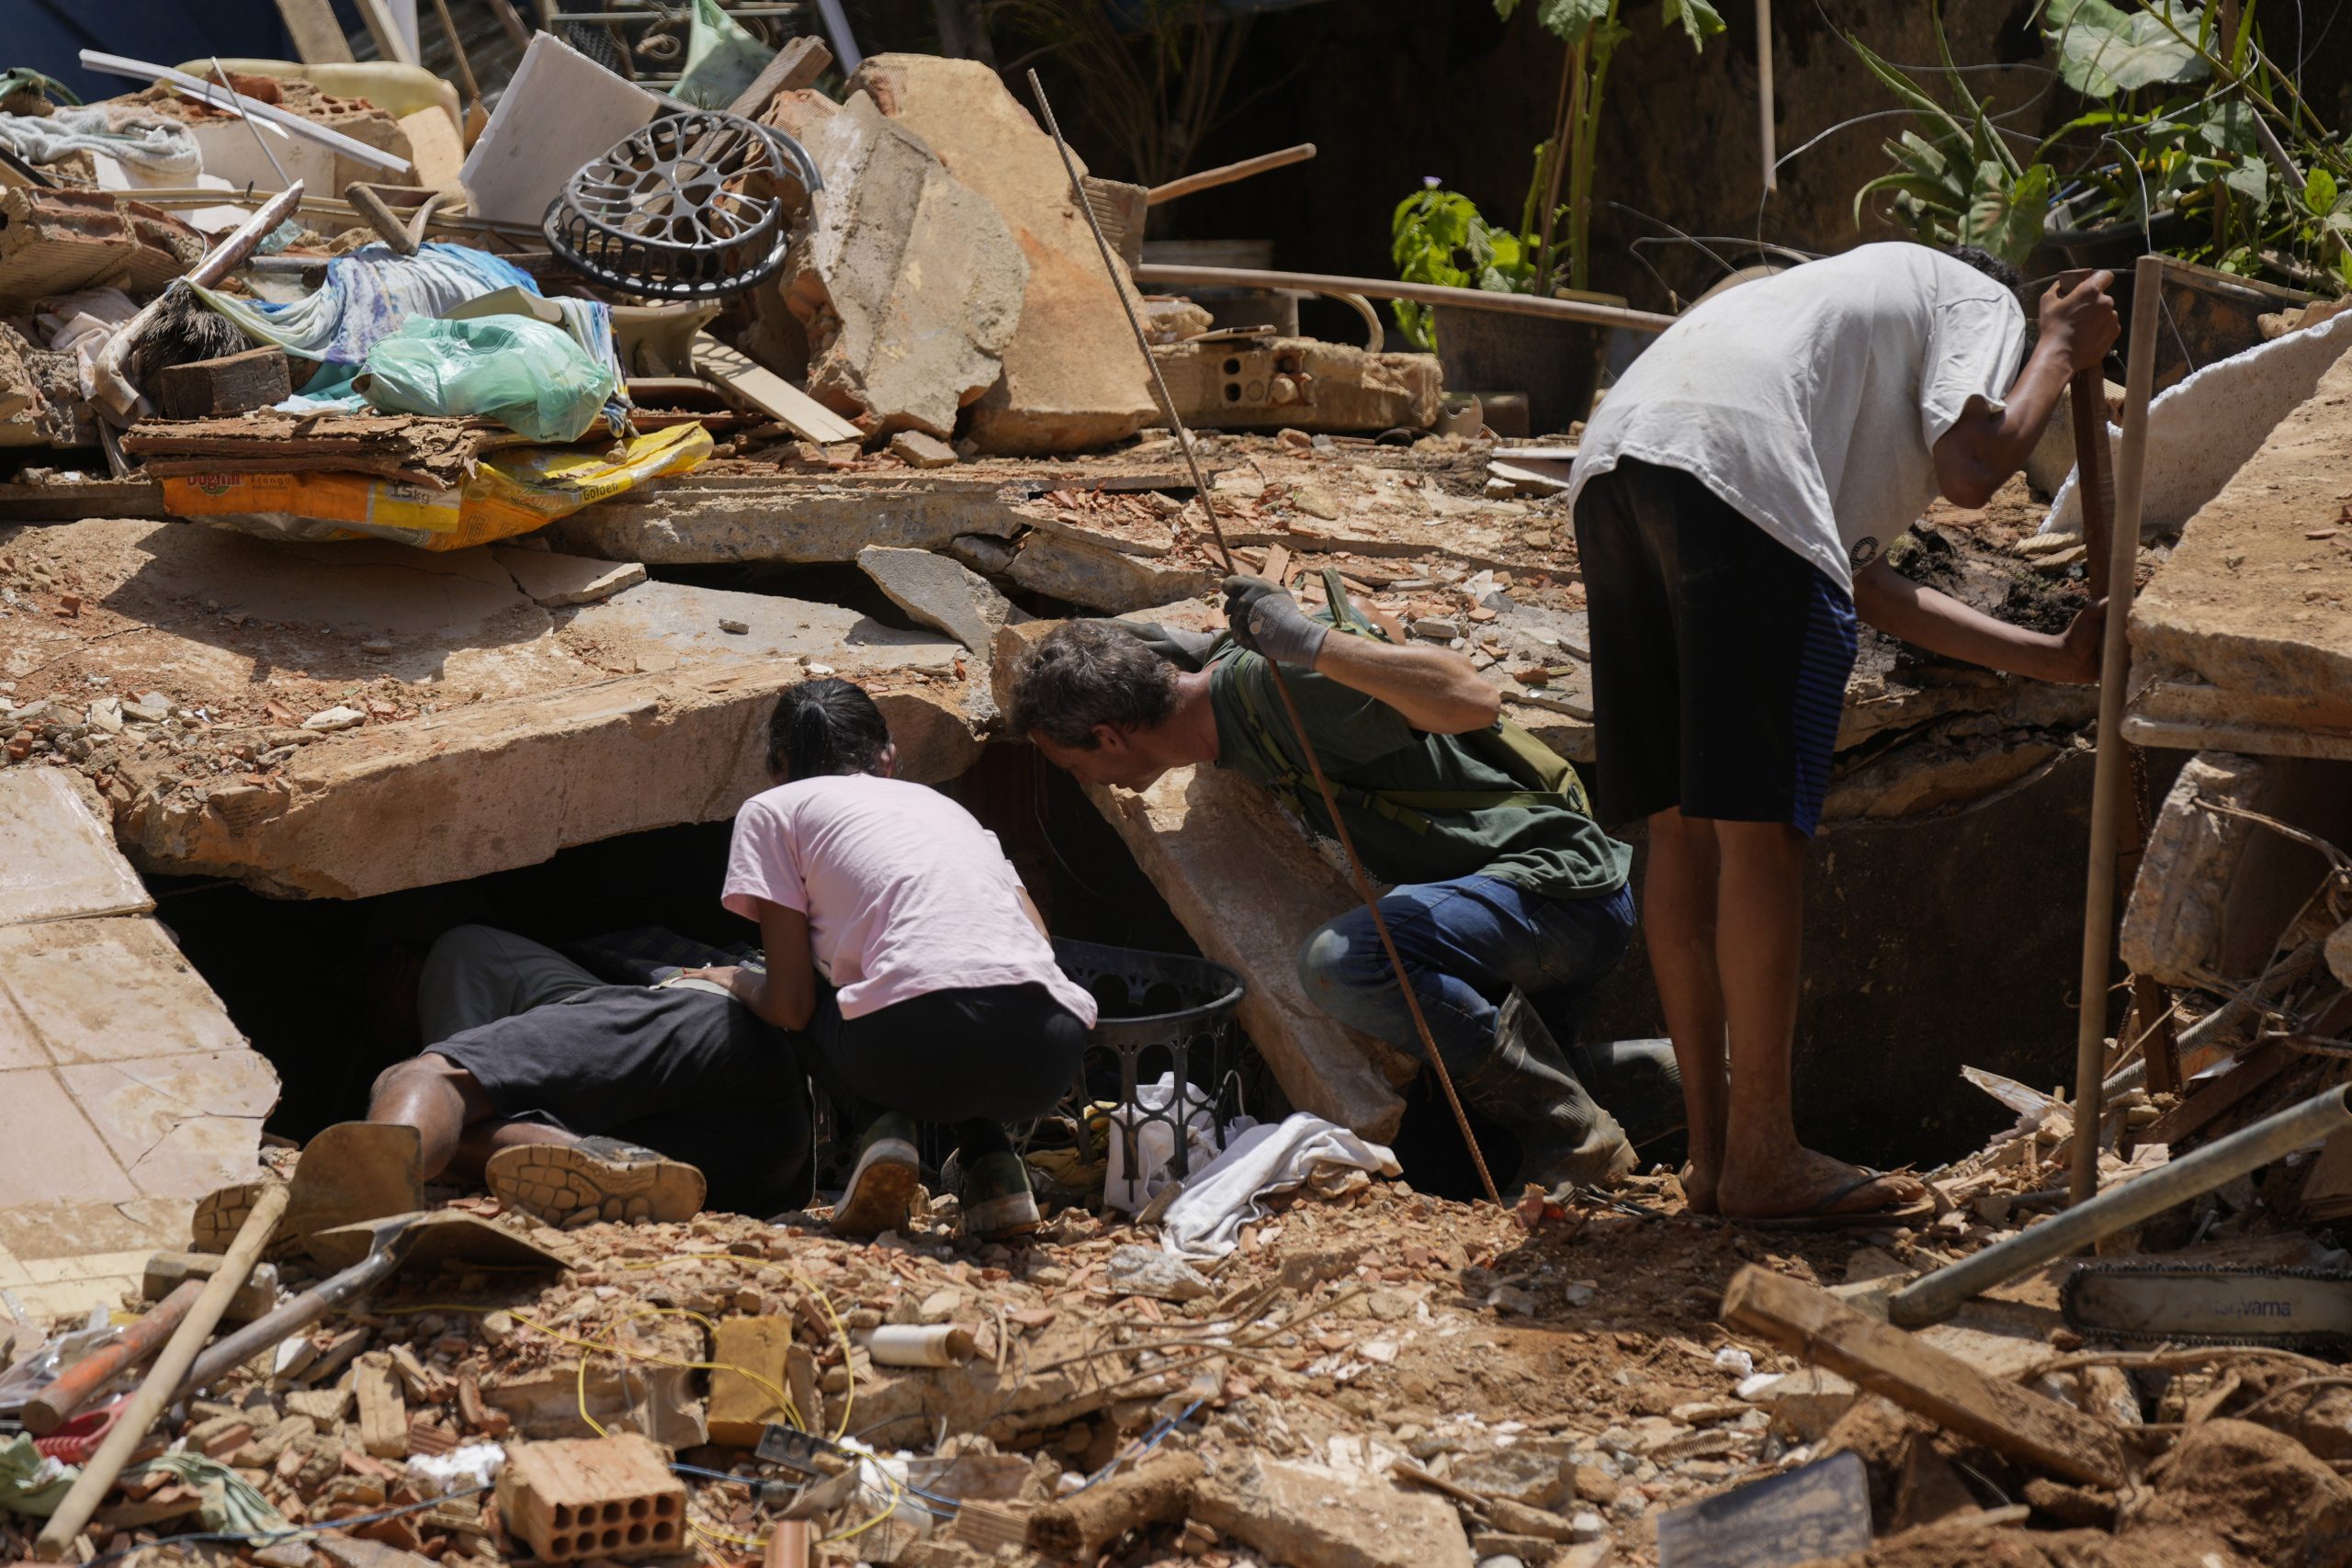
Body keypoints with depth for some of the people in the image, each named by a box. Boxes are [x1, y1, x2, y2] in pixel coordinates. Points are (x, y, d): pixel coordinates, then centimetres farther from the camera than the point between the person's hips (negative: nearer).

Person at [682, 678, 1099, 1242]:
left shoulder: (772, 809, 19)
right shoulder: (946, 805, 33)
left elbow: (791, 1004, 12)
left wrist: (738, 983, 35)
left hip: (919, 1049, -4)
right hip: (1050, 1058, 5)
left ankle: (882, 1127, 3)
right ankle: (993, 1161, 14)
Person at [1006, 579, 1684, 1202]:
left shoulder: (1274, 680, -23)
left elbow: (1472, 701, -34)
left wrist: (1310, 642, -37)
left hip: (1561, 886, -10)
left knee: (1341, 960, -33)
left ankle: (1565, 1126, -18)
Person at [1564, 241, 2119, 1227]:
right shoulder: (1981, 300, 22)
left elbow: (1869, 588, 36)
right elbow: (1972, 471, 3)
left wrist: (2053, 659, 40)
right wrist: (2061, 352, 21)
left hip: (1610, 462, 8)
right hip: (1737, 476, -8)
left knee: (1681, 827, 11)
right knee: (1761, 827, -3)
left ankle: (1712, 1153, 15)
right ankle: (1762, 1161, 0)